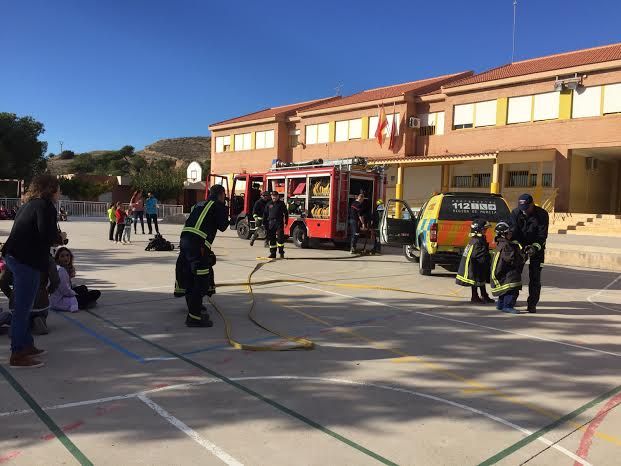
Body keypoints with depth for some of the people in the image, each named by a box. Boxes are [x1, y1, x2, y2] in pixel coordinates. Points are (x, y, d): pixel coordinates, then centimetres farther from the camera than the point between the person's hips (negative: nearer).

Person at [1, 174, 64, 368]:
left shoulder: (29, 205, 18)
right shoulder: (45, 206, -11)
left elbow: (30, 232, 17)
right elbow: (47, 234, -21)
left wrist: (53, 238, 11)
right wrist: (59, 238, -1)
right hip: (27, 260, -10)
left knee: (23, 306, 18)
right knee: (23, 308, -4)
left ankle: (26, 345, 30)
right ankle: (18, 355, 2)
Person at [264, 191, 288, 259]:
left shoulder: (281, 203, 5)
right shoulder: (268, 204, 12)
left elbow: (286, 213, 5)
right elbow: (265, 214, 16)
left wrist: (286, 222, -2)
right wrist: (265, 223, 11)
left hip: (279, 223, -3)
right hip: (271, 223, 3)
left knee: (280, 238, -8)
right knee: (272, 238, 5)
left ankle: (281, 253, 0)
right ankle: (272, 254, 10)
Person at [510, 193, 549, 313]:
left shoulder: (542, 214, -14)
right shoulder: (515, 213, -8)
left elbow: (542, 235, -16)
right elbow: (514, 232, -13)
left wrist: (535, 247, -30)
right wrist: (523, 247, -25)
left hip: (537, 248, -2)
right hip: (520, 246, 2)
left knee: (535, 277, -1)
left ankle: (532, 304, 6)